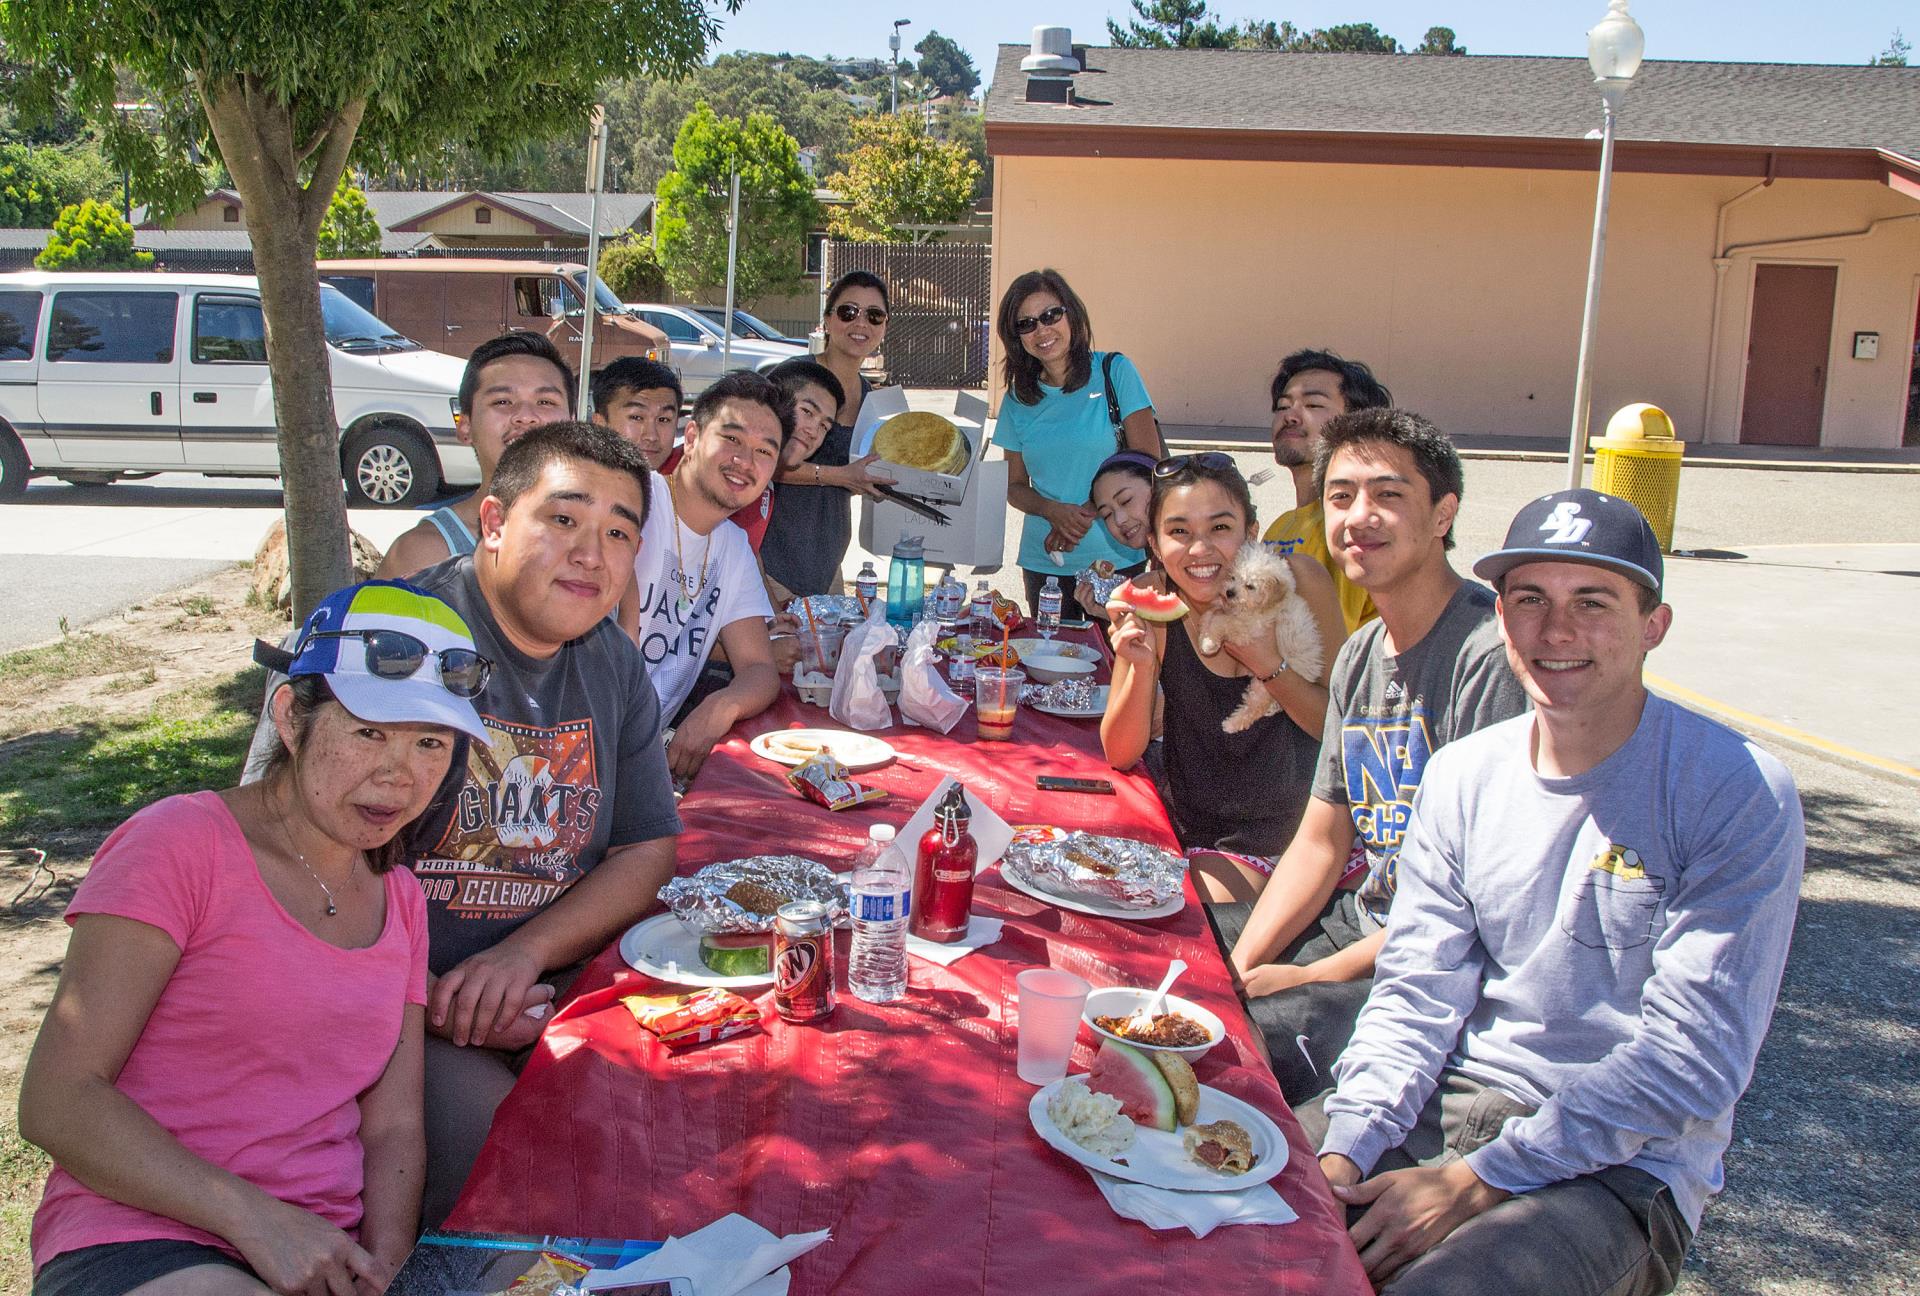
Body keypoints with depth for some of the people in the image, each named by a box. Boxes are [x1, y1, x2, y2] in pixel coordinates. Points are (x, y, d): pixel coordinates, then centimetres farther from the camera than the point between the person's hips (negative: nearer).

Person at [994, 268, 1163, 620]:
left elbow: (1148, 462, -7)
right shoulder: (1018, 399, 6)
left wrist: (1087, 512, -14)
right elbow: (1014, 485, 8)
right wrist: (1054, 511, -12)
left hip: (1116, 557, -3)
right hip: (1043, 562, 3)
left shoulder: (1114, 372, -4)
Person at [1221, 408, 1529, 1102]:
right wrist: (1238, 968, -2)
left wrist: (1319, 977, -16)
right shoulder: (1359, 656, 9)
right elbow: (1321, 843, 12)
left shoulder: (1493, 655, -20)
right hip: (1353, 918, 8)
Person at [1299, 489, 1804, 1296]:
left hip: (1619, 1168, -4)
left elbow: (1691, 1057, -15)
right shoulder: (1462, 775, 4)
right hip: (1447, 1107, 5)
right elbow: (1417, 993, 3)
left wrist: (1474, 1183, -19)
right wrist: (1343, 1152, -13)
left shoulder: (1738, 794, -11)